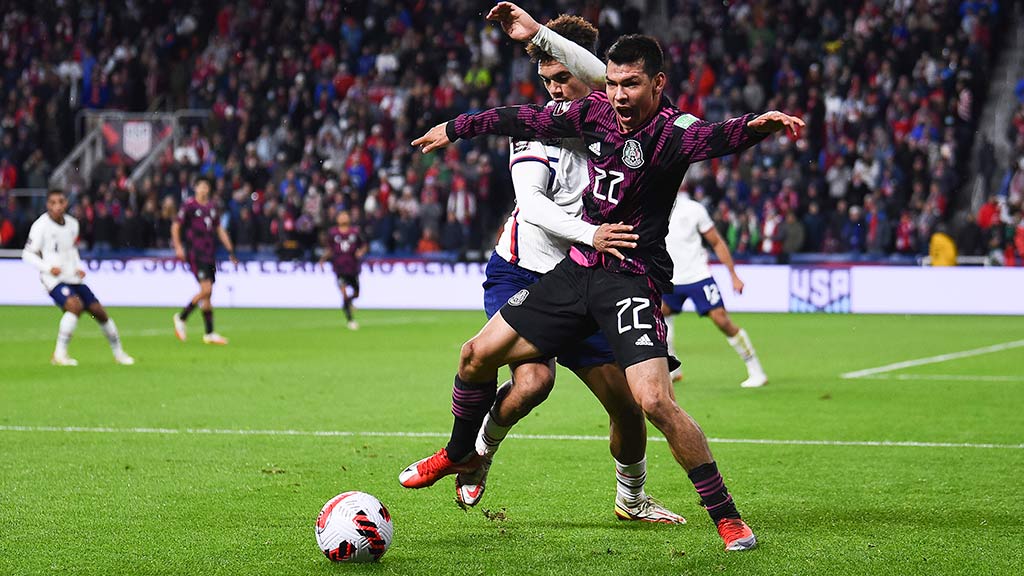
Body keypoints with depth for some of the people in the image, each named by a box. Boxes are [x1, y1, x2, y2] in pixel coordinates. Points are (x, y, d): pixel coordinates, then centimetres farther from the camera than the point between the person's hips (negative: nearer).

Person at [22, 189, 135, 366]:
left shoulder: (72, 224, 8)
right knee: (75, 305, -30)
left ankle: (118, 353, 24)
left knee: (98, 310, 5)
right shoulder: (41, 225, -10)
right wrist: (48, 268, -19)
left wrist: (79, 267, 6)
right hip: (54, 279, -6)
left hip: (72, 278, 6)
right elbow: (27, 254, -6)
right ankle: (59, 354, -23)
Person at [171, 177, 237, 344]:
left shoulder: (212, 207, 14)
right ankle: (181, 318, 2)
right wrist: (178, 247, -12)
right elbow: (176, 226, -2)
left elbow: (219, 230, 21)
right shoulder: (189, 206, -4)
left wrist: (230, 250, 16)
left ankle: (209, 334, 10)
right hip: (196, 253, -6)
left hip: (210, 254, 6)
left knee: (208, 294, 7)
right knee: (206, 290, -16)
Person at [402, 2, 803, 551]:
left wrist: (755, 126, -62)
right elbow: (530, 120, 16)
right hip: (579, 266, 7)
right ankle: (460, 455, 38)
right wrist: (457, 127, 26)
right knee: (478, 354, 10)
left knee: (654, 401, -23)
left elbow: (713, 138, -40)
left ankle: (727, 516, -7)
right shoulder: (596, 113, 1)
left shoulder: (670, 132, -17)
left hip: (632, 278, -7)